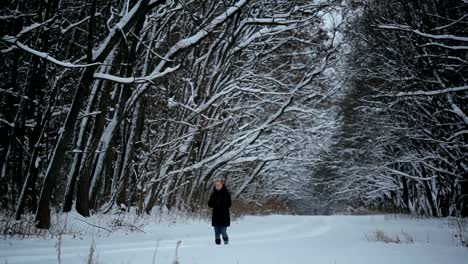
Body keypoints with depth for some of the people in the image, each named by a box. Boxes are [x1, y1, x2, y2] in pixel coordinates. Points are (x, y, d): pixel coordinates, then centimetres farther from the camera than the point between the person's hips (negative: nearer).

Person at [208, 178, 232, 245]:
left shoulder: (226, 193, -3)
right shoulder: (214, 194, 9)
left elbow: (228, 205, -9)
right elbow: (210, 204, 6)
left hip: (224, 216, -4)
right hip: (216, 216, 4)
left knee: (223, 231, -6)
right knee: (217, 232, 4)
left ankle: (226, 242, 16)